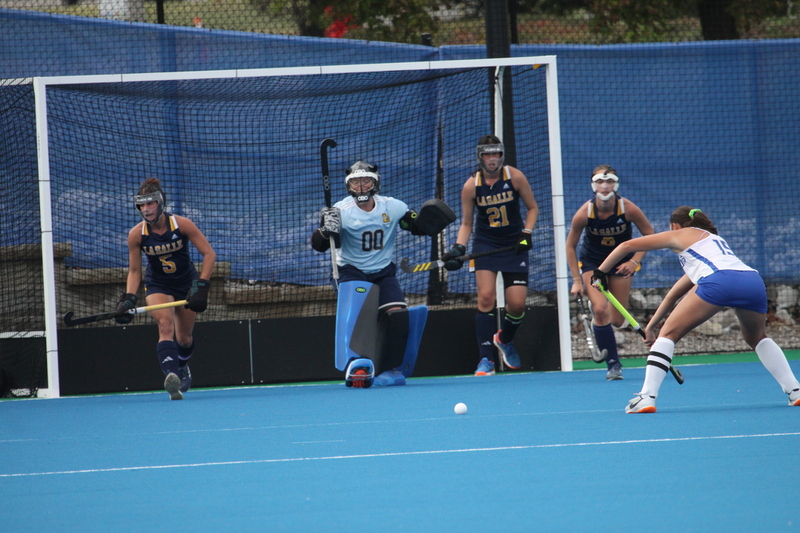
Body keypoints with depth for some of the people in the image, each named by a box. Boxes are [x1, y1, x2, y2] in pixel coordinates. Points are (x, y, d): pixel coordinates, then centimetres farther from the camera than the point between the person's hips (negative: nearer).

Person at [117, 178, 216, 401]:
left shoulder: (182, 224, -20)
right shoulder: (136, 234, -15)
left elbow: (209, 254, -15)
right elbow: (134, 271, -5)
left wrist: (201, 287, -23)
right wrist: (128, 299, -20)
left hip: (186, 284, 1)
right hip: (157, 287, -1)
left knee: (184, 339, 9)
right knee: (165, 325, -28)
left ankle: (183, 367, 44)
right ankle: (170, 375, -45)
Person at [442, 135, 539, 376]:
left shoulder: (514, 177, -7)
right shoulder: (471, 186, -6)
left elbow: (532, 208, 6)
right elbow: (466, 223, 4)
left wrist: (527, 233, -8)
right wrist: (459, 248, -11)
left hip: (514, 246, 0)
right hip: (485, 245, 0)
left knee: (517, 304, -5)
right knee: (486, 297, -17)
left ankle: (505, 339, 30)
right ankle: (486, 360, -14)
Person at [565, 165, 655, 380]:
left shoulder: (628, 209, -23)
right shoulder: (584, 213, -22)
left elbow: (649, 234, -7)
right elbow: (570, 246, -8)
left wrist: (635, 261, -18)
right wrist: (576, 280, -11)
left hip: (621, 263, 1)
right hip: (592, 262, -1)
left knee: (617, 320, -1)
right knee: (600, 310, -23)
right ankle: (613, 364, -13)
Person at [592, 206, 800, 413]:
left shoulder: (679, 235, 25)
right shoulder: (713, 238, 42)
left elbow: (627, 245, 24)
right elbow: (676, 293, 46)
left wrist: (600, 272, 36)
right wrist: (651, 325, 48)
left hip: (718, 282, -6)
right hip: (754, 281, 6)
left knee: (669, 333, 6)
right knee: (757, 338, 32)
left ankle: (647, 397, -6)